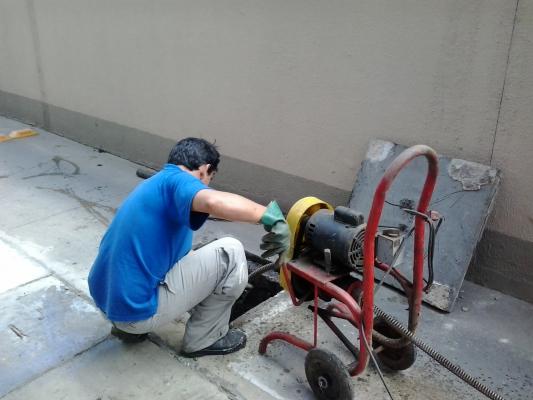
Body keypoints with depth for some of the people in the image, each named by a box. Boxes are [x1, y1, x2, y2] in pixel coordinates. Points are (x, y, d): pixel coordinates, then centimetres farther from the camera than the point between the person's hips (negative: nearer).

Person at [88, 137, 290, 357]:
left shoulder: (153, 185, 18)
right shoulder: (175, 179, -10)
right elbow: (214, 202, -37)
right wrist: (270, 215, -28)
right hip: (137, 307, -10)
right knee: (230, 253, -5)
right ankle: (203, 339, 12)